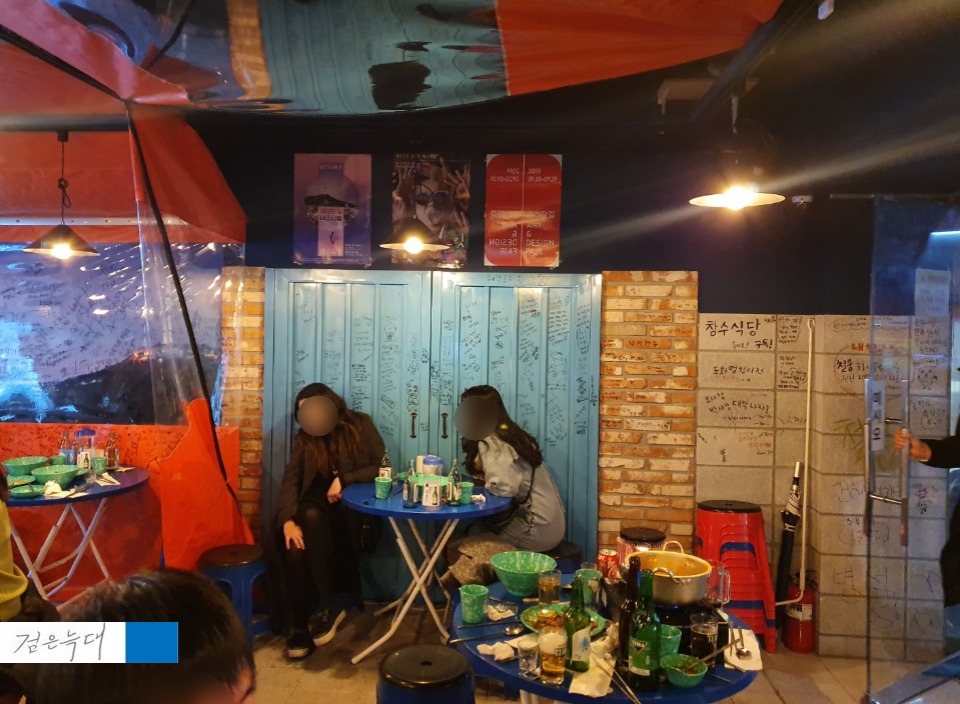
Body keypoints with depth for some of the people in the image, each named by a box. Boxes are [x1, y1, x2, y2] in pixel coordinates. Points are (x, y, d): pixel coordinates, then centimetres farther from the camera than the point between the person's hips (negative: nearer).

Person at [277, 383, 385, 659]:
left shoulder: (360, 425, 0)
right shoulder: (303, 438, 7)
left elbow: (381, 467, -6)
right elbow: (290, 480, -6)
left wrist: (344, 480, -18)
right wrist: (288, 520, -22)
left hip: (353, 505, -3)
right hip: (316, 506, 3)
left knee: (312, 516, -35)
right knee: (295, 547, -30)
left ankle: (330, 605, -24)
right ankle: (299, 626, -16)